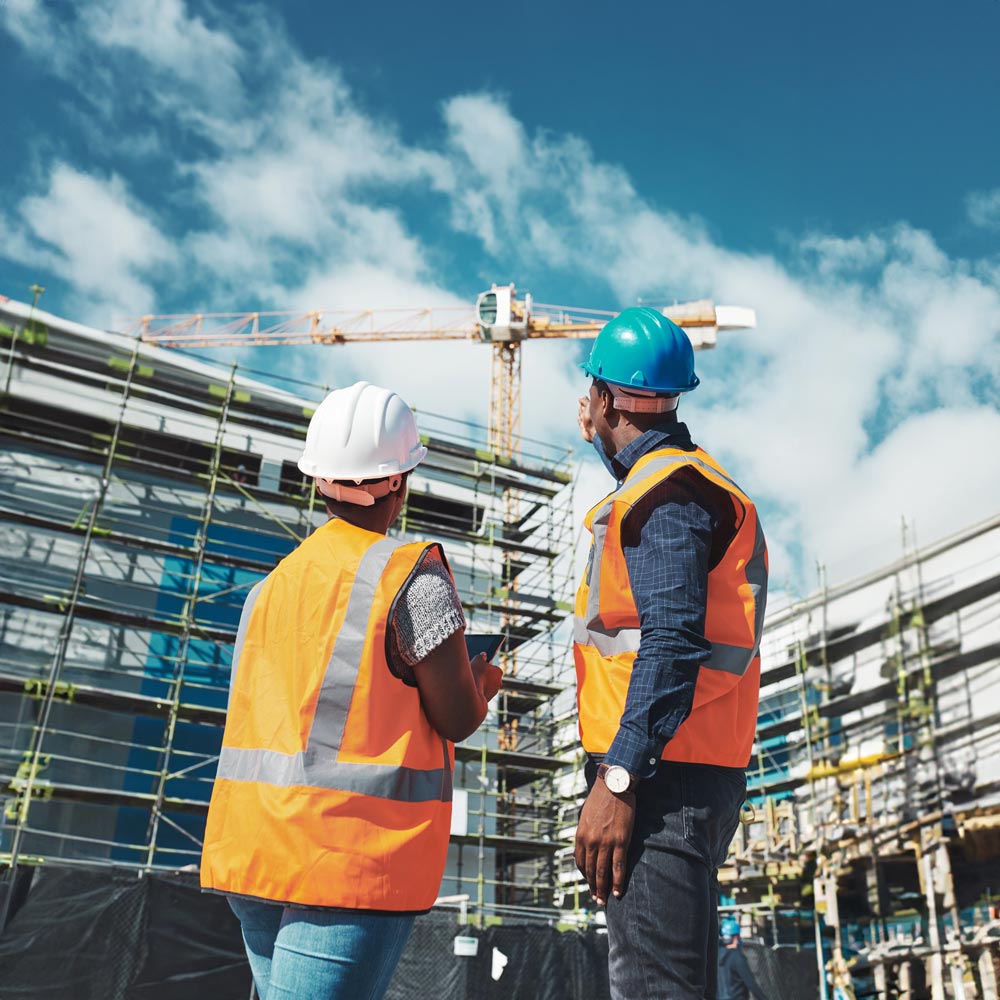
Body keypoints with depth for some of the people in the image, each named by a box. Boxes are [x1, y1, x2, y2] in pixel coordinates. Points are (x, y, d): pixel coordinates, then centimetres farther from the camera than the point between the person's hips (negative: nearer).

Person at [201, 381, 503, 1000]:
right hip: (353, 856, -7)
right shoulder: (412, 574, -11)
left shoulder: (275, 582, 9)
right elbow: (459, 720, -8)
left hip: (252, 851, 7)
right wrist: (482, 682, 15)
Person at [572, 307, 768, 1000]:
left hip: (664, 777, -11)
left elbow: (672, 641, -23)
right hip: (697, 774, 11)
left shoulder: (664, 488, -11)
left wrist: (617, 778, -25)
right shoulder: (690, 477, 21)